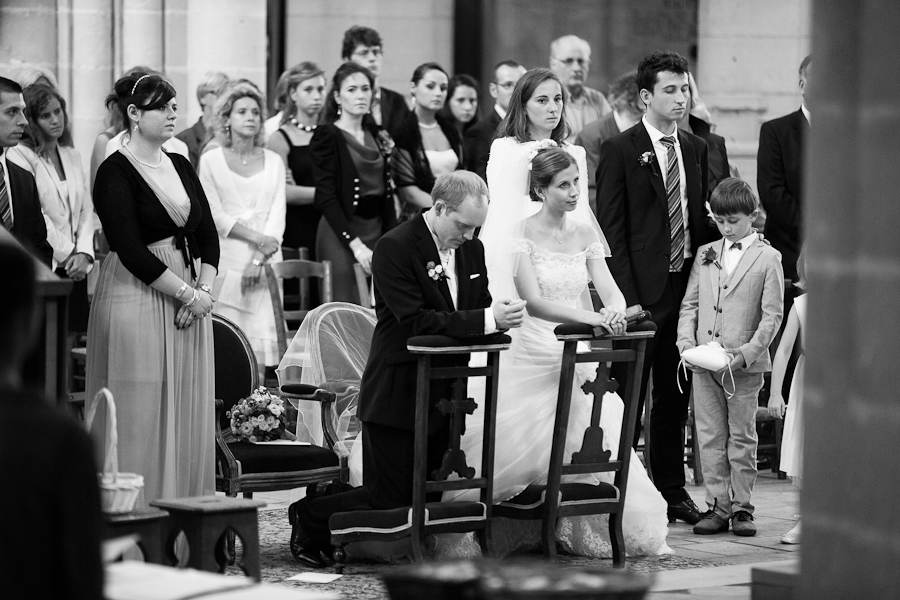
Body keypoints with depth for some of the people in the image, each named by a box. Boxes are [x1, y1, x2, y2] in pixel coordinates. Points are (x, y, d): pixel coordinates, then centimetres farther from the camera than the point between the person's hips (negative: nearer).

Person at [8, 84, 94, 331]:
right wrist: (68, 255, -8)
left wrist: (84, 253, -4)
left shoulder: (72, 155, 15)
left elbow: (86, 209, 11)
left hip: (74, 269, 6)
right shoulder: (20, 155, -7)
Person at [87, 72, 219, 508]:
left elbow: (208, 235, 11)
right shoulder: (115, 172, -8)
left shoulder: (180, 166, 13)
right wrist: (187, 294, -15)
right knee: (141, 415, -5)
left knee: (188, 412, 6)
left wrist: (204, 289, -6)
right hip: (137, 302, -7)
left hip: (188, 302, 7)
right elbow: (131, 250, -16)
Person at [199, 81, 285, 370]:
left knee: (261, 338, -5)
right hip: (226, 259, -2)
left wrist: (259, 259, -9)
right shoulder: (211, 160, 5)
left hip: (264, 263, 2)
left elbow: (277, 214, 4)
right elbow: (214, 214, -2)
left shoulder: (273, 161, 12)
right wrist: (257, 238, -13)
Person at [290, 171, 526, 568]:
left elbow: (479, 309, 12)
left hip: (444, 396, 7)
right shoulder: (396, 248, -16)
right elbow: (415, 322, -25)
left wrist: (501, 314, -13)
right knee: (388, 501, -5)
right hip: (399, 396, -7)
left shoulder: (472, 249, 8)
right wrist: (488, 319, -28)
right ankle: (309, 516, 18)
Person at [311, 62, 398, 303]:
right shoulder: (327, 136, -4)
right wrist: (355, 244, -17)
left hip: (377, 231, 6)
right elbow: (326, 198, -11)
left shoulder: (377, 136, 14)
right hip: (340, 232, -6)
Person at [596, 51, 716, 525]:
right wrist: (626, 297, -14)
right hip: (642, 291, -5)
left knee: (675, 396, 10)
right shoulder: (620, 150, -4)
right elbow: (611, 229, -7)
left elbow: (703, 219, 17)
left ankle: (671, 489, 18)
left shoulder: (697, 149, 13)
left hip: (687, 286, 5)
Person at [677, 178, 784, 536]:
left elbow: (772, 315, -6)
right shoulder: (705, 254, 11)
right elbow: (690, 304, 12)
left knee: (741, 438, 4)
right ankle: (717, 506, 10)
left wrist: (746, 352, -16)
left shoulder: (767, 258, -2)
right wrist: (686, 341, -5)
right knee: (710, 437, 5)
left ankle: (741, 507, 10)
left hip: (745, 366, -4)